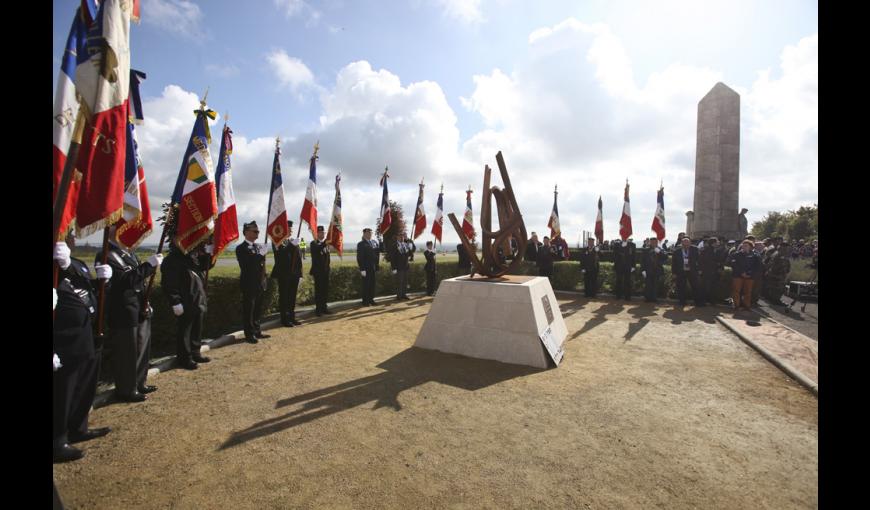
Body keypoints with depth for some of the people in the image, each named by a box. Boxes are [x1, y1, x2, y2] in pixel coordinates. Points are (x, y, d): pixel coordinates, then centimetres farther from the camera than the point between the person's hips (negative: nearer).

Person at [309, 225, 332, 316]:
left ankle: (324, 308, 15)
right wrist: (325, 242, -38)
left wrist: (328, 267, 14)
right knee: (318, 290, -3)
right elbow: (317, 249, -28)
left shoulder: (326, 243, 14)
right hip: (318, 271, -6)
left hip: (326, 270, 6)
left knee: (325, 289, 7)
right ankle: (318, 309, 4)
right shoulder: (314, 243, -5)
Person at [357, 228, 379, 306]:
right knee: (366, 284, 2)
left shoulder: (374, 242, 11)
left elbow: (377, 252, 15)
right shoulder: (361, 244, -5)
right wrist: (362, 269, -15)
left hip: (373, 267, 5)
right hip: (366, 268, -5)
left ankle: (371, 299, 20)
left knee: (372, 284, 9)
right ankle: (365, 301, 11)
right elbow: (359, 258, -10)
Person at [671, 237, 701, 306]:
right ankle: (682, 302, 17)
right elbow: (674, 263, 0)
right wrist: (674, 273, -1)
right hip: (681, 272, 0)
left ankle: (698, 302, 15)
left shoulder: (694, 249, 0)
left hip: (692, 271, 0)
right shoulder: (676, 251, -3)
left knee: (695, 287, 4)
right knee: (681, 288, 5)